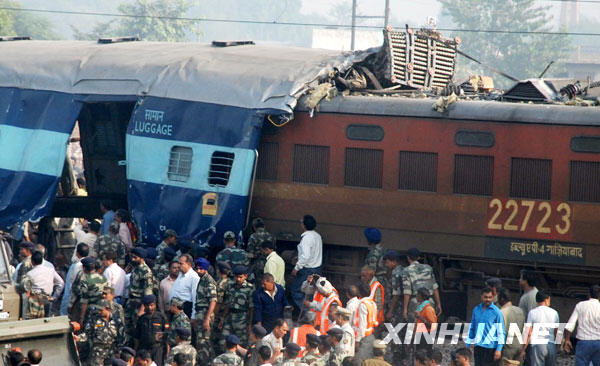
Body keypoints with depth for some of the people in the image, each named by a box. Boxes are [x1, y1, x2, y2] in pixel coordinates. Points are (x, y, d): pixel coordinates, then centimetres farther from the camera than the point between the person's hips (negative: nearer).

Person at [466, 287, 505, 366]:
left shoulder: (496, 311, -5)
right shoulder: (476, 310, 9)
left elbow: (501, 332, -6)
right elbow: (472, 329, 18)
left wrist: (499, 349, -13)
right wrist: (468, 344, 15)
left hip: (491, 347, -4)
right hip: (478, 347, 4)